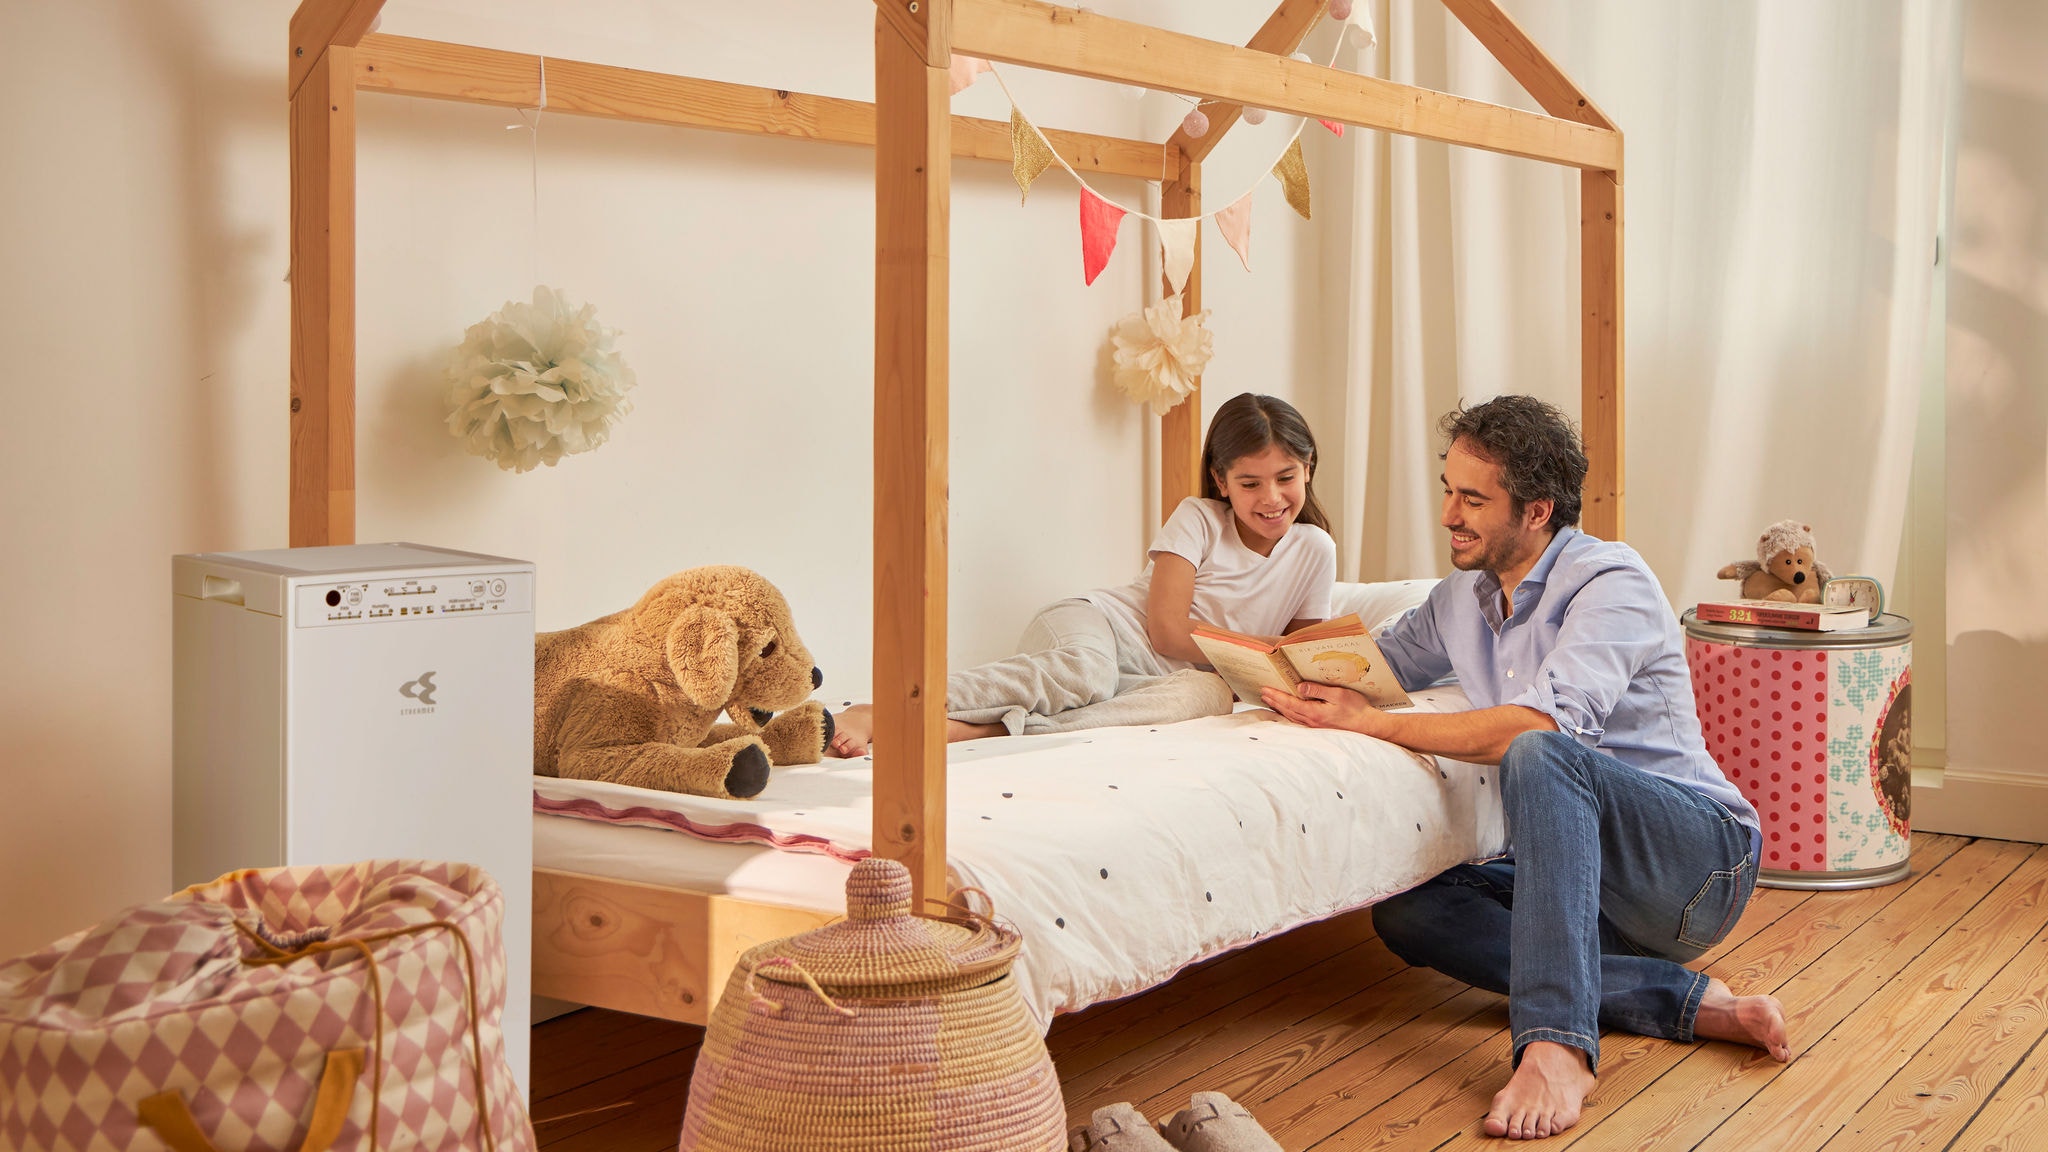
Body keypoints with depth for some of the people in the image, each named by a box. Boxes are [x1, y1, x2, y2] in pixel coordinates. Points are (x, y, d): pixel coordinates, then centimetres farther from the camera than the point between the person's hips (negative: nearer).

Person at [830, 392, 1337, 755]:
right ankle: (870, 712, -51)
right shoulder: (1198, 518, 1)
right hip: (1095, 622, -2)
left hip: (1158, 678, 2)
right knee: (1083, 672, -42)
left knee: (1208, 693, -37)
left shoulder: (1314, 551, 12)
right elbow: (1167, 629, -8)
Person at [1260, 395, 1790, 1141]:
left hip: (1702, 859, -8)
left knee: (1539, 757, -35)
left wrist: (1370, 723, -24)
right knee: (1404, 911, -14)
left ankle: (1556, 1046, -44)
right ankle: (1687, 1001, -18)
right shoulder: (1463, 596, 10)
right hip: (1590, 879, 8)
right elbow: (1385, 662, 27)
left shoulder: (1611, 582, -15)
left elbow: (1541, 725, -29)